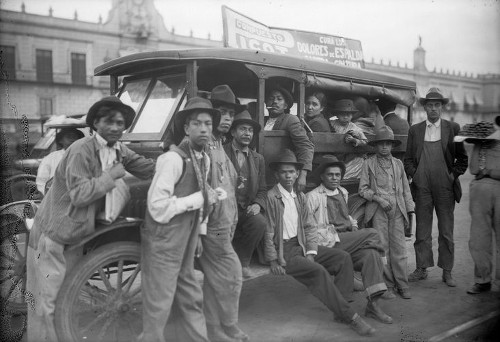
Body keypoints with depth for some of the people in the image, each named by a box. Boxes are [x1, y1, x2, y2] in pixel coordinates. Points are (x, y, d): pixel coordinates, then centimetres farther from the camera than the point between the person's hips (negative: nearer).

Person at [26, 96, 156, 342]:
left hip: (76, 237, 7)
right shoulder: (81, 151, -21)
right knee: (46, 301, -1)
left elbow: (149, 169, 2)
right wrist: (111, 175, -22)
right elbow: (79, 195, -26)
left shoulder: (119, 150, 2)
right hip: (52, 237, -7)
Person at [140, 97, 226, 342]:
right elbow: (157, 208, -25)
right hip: (163, 245, -8)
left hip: (186, 244, 8)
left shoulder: (204, 159, 5)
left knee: (192, 301, 20)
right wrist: (199, 199, -20)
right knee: (158, 310, 3)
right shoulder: (173, 158, -21)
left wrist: (199, 233, 8)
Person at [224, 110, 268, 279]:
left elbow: (262, 189, 15)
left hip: (247, 209, 3)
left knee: (260, 222, -28)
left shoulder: (258, 158, 16)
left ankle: (243, 262, -5)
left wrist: (257, 204, -7)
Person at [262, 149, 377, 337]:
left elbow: (310, 227, 9)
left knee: (343, 257, -9)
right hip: (283, 250, -7)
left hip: (301, 244, 7)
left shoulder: (300, 197, 11)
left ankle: (340, 310, -9)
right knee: (318, 271, -27)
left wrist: (311, 252, -5)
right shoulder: (270, 197, -10)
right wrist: (273, 261, -12)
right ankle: (349, 316, -18)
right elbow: (268, 233, -10)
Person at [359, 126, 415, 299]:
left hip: (397, 209, 2)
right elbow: (363, 189, 3)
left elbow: (405, 189, 18)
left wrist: (410, 210, 12)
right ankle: (388, 285, 7)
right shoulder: (369, 164, 5)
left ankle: (402, 285, 5)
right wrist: (378, 198, -10)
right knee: (382, 247, -1)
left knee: (399, 246, -3)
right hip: (378, 210, -2)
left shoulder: (398, 163, 15)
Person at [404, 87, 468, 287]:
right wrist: (413, 174, -3)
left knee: (446, 231, 3)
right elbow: (408, 158, 13)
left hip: (445, 187, -1)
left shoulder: (453, 128, 6)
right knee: (422, 230, 5)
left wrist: (454, 174, -5)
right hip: (422, 186, 1)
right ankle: (421, 268, 14)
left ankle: (447, 272, 12)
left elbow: (462, 158, 8)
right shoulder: (415, 130, 10)